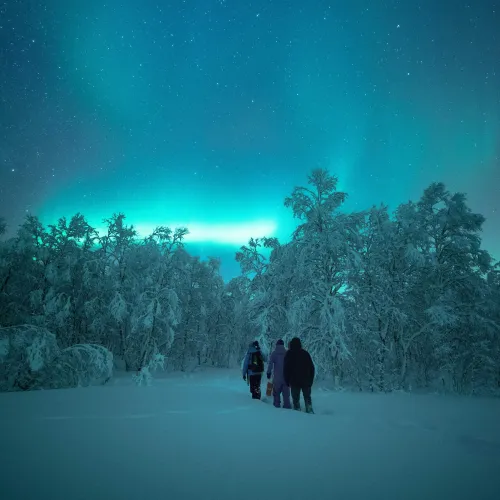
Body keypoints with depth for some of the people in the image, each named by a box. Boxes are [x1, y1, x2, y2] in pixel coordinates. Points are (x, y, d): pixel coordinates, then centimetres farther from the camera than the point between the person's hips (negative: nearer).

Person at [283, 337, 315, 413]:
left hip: (294, 381, -3)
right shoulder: (305, 353, 6)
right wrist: (311, 379, 13)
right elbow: (312, 367, 8)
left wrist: (287, 381, 4)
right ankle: (309, 410, 3)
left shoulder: (289, 354, -1)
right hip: (306, 381, 3)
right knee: (307, 397, 13)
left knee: (296, 398, 3)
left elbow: (285, 368, -2)